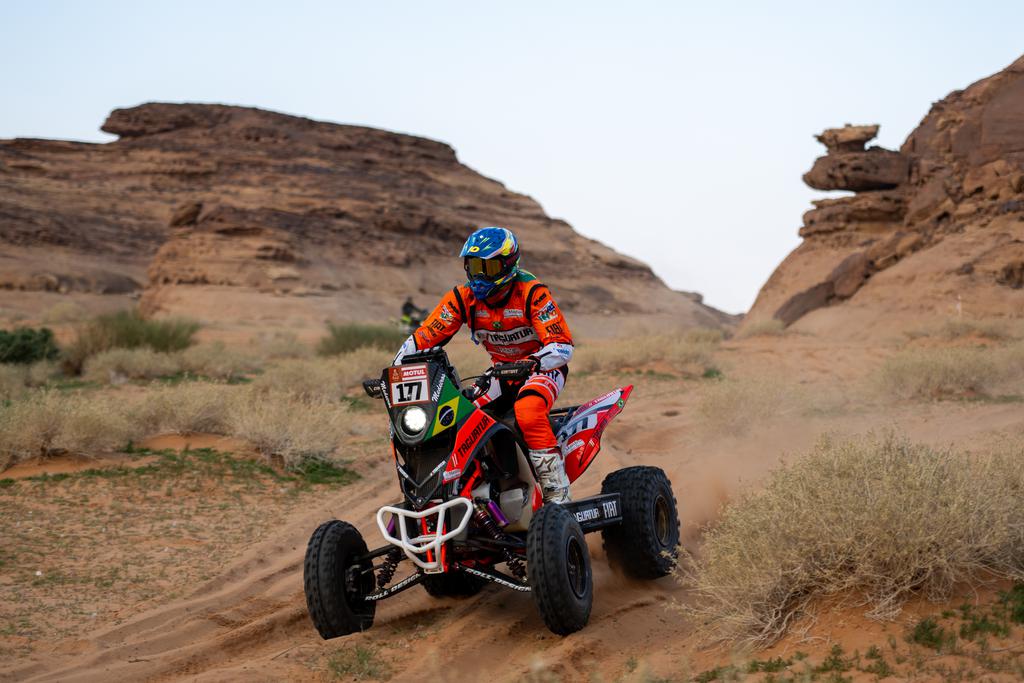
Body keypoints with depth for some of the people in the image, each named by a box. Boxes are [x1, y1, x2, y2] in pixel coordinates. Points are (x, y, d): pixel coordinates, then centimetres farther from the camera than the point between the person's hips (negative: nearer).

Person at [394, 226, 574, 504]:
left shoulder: (532, 293, -21)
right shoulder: (463, 297, -6)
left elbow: (563, 346, -28)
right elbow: (423, 337, -7)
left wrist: (534, 362, -47)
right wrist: (395, 371, -22)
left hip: (544, 368, -6)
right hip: (502, 371, 6)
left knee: (528, 413, -37)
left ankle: (557, 491, -30)